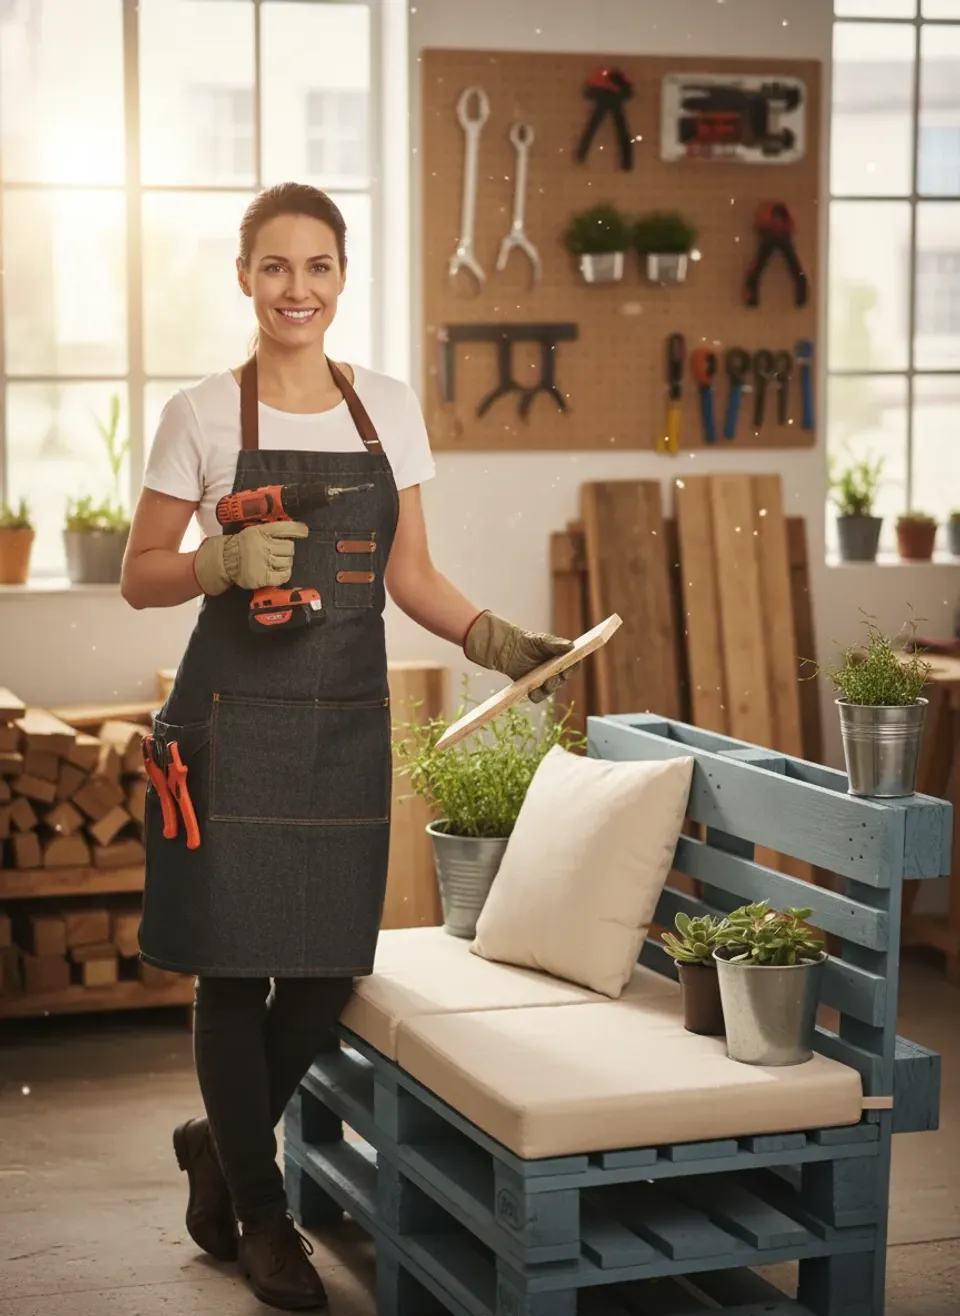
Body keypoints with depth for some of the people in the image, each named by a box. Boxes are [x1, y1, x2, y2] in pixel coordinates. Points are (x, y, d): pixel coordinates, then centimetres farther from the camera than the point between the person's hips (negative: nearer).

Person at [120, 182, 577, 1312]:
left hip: (348, 721, 4)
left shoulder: (390, 409, 8)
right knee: (235, 966, -1)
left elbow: (411, 575, 12)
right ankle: (262, 1214, 18)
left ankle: (220, 1143, 33)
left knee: (328, 967, 5)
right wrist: (226, 561, -17)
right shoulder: (203, 415, -2)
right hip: (235, 720, -3)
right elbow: (140, 577, 2)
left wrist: (498, 641, -3)